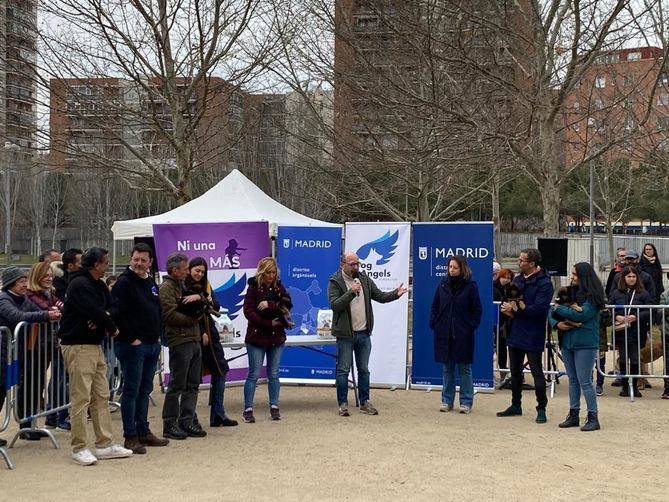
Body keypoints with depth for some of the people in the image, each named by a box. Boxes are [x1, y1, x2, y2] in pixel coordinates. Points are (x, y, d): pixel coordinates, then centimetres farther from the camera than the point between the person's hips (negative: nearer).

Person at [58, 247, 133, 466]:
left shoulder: (99, 285, 15)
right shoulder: (79, 284, -14)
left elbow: (111, 307, 11)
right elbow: (95, 312, -22)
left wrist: (103, 318, -12)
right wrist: (112, 328, -6)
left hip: (96, 346, 10)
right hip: (78, 347, -10)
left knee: (101, 396, 11)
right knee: (81, 398, -6)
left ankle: (104, 444, 16)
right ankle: (79, 448, 1)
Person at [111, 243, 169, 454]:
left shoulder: (151, 282, 14)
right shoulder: (124, 283, -11)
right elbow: (117, 314, -20)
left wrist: (158, 334, 13)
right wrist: (131, 338, -17)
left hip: (152, 344, 8)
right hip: (133, 345, -8)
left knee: (145, 390, 14)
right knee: (131, 390, -3)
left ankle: (143, 431, 23)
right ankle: (130, 436, 2)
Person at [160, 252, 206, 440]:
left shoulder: (182, 285, 22)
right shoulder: (166, 287, -7)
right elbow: (170, 315, -18)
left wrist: (198, 297, -1)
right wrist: (192, 319, -6)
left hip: (193, 340, 9)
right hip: (180, 341, -9)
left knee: (192, 384, 9)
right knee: (177, 385, -4)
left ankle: (187, 421, 15)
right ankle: (170, 425, 3)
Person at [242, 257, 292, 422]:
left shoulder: (279, 287, 7)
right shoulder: (254, 288, -5)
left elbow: (288, 304, -6)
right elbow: (248, 311, -12)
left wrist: (270, 305, -20)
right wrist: (269, 323, -15)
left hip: (277, 337, 4)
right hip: (257, 337, -4)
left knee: (274, 374, 8)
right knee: (254, 374, -2)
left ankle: (274, 407, 15)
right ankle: (248, 409, 4)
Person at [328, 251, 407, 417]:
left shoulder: (364, 279, 8)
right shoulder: (335, 282, -8)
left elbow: (380, 296, 9)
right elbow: (334, 305, -19)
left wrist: (395, 294, -9)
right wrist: (351, 292, -29)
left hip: (364, 333, 5)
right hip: (345, 334, -5)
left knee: (364, 369, 12)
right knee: (343, 370, 1)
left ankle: (364, 402, 21)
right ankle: (343, 404, 9)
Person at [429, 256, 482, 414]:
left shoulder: (470, 286, -3)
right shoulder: (443, 285, 6)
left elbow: (477, 309, -1)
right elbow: (435, 306, 11)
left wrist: (471, 326, -10)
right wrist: (434, 324, 0)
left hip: (463, 335, -3)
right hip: (444, 334, 3)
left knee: (465, 369, 4)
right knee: (447, 369, 10)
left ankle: (466, 402, 10)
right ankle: (447, 401, 17)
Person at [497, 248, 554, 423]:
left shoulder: (544, 283, -14)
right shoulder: (518, 279, 10)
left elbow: (539, 309, -23)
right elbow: (507, 300, 14)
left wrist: (514, 310, -17)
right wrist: (507, 308, -10)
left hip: (532, 335, -8)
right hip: (515, 333, 8)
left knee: (537, 372, 0)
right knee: (515, 371, 16)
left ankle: (541, 409, 10)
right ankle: (515, 405, 29)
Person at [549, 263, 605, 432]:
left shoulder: (592, 296, -8)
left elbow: (581, 315, -20)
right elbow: (552, 313, 9)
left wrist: (559, 308, -10)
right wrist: (557, 323, -12)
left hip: (585, 344, -6)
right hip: (567, 342, 6)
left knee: (584, 381, -6)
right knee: (573, 380, 13)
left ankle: (593, 417, 2)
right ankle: (573, 415, 21)